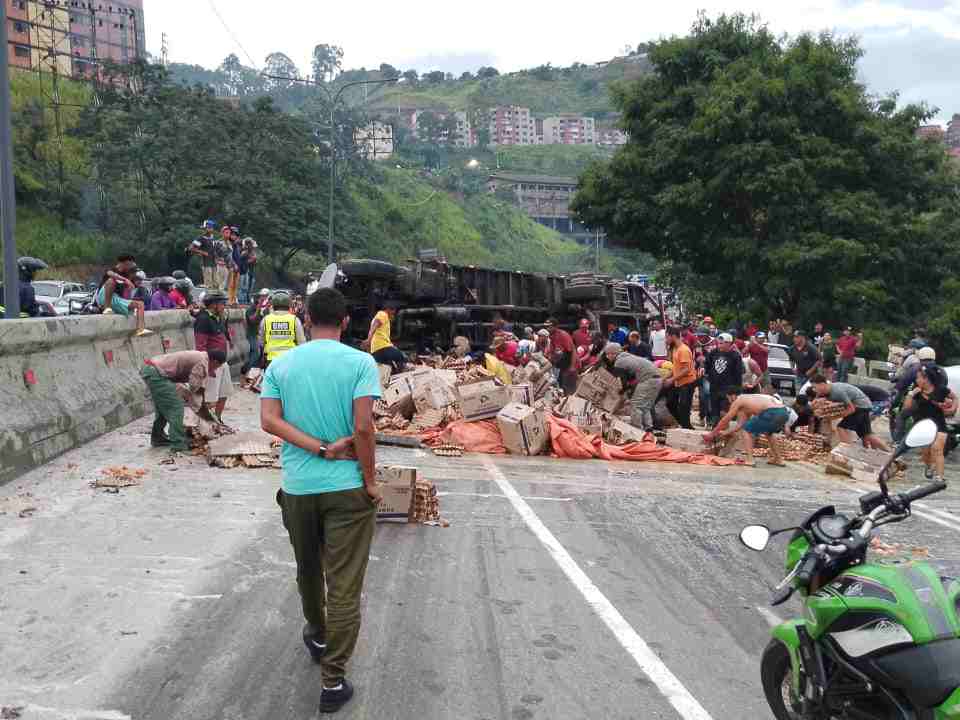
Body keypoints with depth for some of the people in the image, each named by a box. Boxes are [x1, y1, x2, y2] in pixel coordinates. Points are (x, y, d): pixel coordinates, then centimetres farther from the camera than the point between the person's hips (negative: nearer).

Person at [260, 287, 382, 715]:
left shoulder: (280, 365, 3)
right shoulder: (360, 362, -9)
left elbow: (268, 420, -9)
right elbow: (363, 427, -17)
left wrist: (320, 449, -12)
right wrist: (370, 481, -7)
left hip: (297, 486, 4)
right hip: (347, 487, -3)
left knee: (308, 571, 25)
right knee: (344, 587, 4)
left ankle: (318, 637, 48)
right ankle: (333, 681, 9)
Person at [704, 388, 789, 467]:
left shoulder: (738, 401, 10)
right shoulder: (748, 401, 33)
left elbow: (724, 421, 17)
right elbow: (742, 424, 37)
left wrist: (712, 434, 27)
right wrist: (727, 433, 45)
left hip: (772, 413, -9)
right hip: (784, 412, 9)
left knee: (746, 430, 8)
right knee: (769, 432, 37)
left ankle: (749, 460, -1)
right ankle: (778, 459, 35)